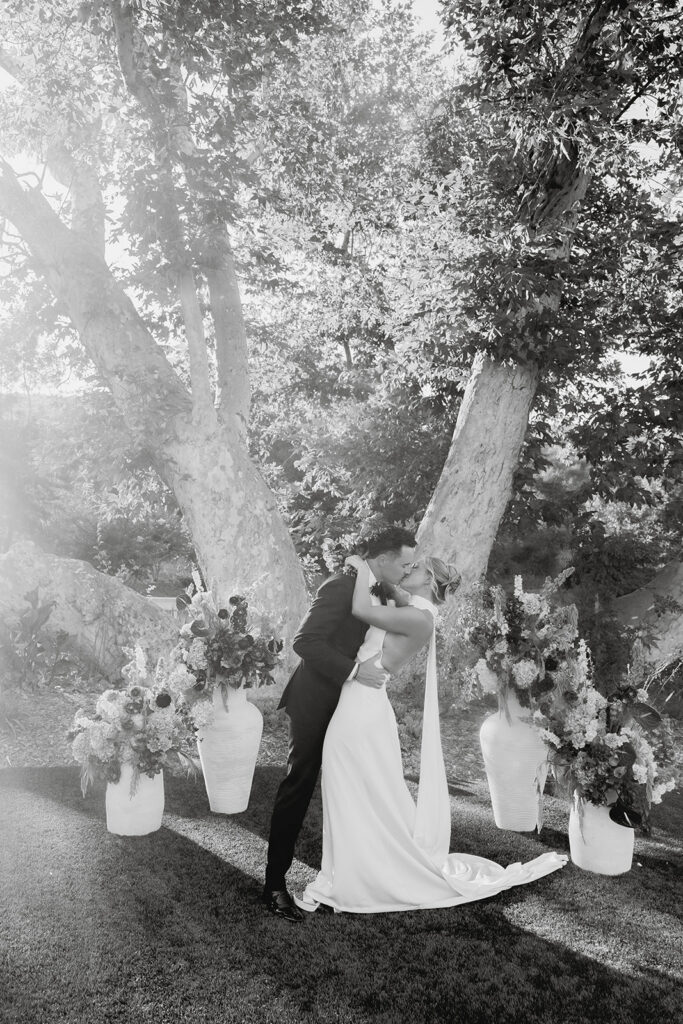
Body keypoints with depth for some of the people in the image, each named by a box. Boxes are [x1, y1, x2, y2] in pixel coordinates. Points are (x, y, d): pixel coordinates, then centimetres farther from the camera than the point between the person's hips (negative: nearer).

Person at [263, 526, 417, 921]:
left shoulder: (376, 590, 6)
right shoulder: (341, 586, -22)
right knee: (298, 788, -2)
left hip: (346, 701, 9)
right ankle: (276, 884, 9)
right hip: (316, 701, -9)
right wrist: (355, 670, -32)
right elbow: (305, 641, -28)